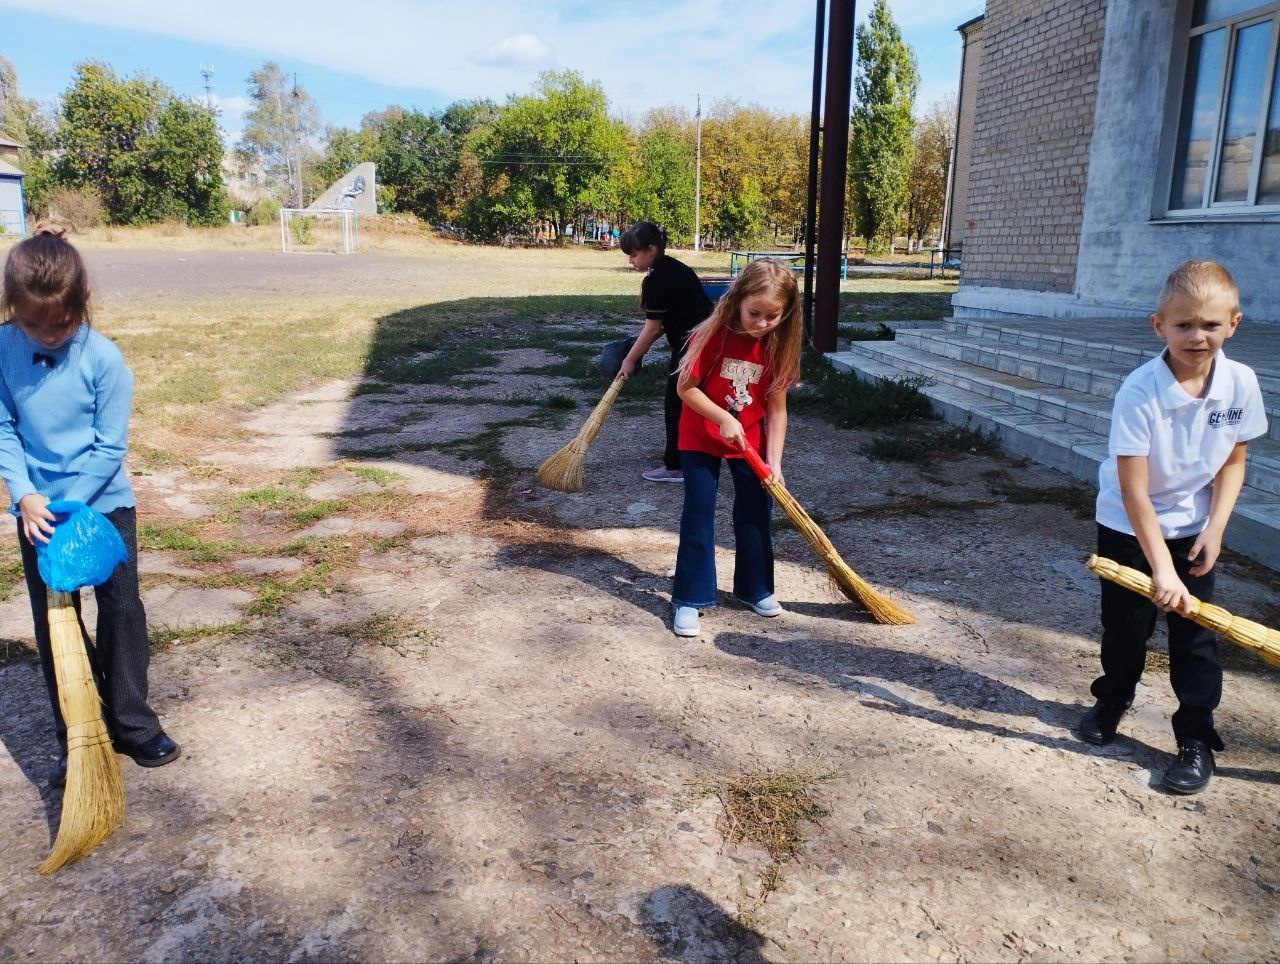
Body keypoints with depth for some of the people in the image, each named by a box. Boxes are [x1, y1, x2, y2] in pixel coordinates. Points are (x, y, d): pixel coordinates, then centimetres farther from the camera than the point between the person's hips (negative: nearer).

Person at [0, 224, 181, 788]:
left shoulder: (103, 359, -16)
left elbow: (110, 448, -15)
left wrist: (67, 505, -20)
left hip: (104, 504, -2)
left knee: (121, 612, 4)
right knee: (52, 624, 7)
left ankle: (132, 724, 20)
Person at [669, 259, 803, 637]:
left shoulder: (778, 346, -11)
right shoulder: (712, 335, -22)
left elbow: (776, 408, -8)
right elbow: (686, 388, -17)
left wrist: (773, 461, -13)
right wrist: (723, 419, -25)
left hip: (751, 441, 4)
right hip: (701, 439, -3)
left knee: (754, 514, 12)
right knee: (698, 517, -2)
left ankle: (755, 588, 30)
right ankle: (690, 599, 7)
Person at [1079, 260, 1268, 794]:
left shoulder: (1241, 383, -14)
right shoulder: (1139, 392, -27)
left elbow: (1233, 462, 2)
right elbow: (1134, 492, -26)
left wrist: (1215, 527, -8)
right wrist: (1161, 568, -28)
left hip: (1192, 527, 3)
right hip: (1128, 527, -2)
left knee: (1195, 632, 3)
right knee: (1125, 624, 10)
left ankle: (1197, 738, 18)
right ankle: (1111, 702, 36)